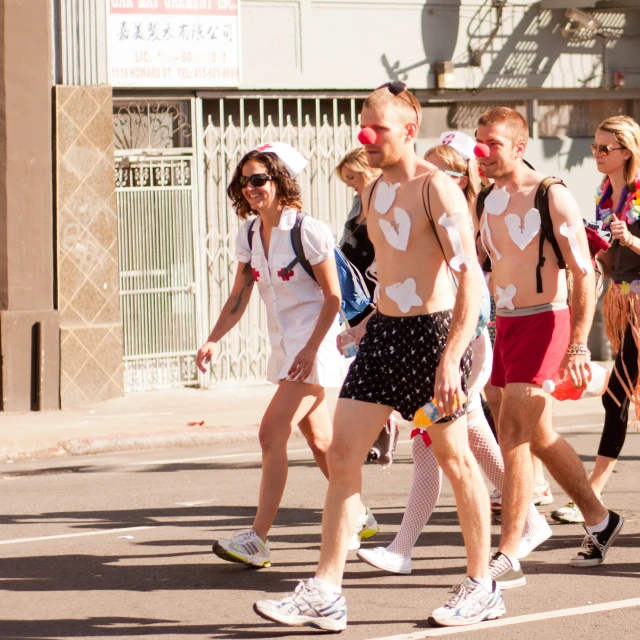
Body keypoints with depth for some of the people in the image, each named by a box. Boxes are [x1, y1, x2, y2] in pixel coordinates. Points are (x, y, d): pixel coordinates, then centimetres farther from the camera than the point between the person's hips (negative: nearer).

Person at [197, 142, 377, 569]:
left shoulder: (309, 232, -15)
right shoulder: (249, 234, 6)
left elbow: (333, 297, -12)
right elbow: (239, 296, 7)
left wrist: (311, 349, -19)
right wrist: (214, 340, -6)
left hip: (315, 345, -8)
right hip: (284, 345, 8)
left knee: (272, 433, -15)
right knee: (319, 438, 15)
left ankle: (257, 540, -17)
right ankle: (359, 517, 30)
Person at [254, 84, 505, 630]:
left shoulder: (437, 189, -13)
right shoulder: (374, 193, 13)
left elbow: (471, 276, -20)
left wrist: (451, 359, -27)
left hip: (431, 332, -8)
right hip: (384, 334, 8)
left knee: (454, 459, 4)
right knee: (342, 455, -1)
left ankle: (481, 587, 17)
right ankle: (325, 594, -2)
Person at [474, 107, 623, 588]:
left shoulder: (551, 196, -12)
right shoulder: (484, 198, 8)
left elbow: (585, 273, -14)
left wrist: (578, 345, -19)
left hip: (543, 321, -8)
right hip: (505, 323, 8)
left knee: (513, 436, -13)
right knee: (540, 438, 15)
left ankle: (508, 557, -11)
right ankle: (599, 521, 33)